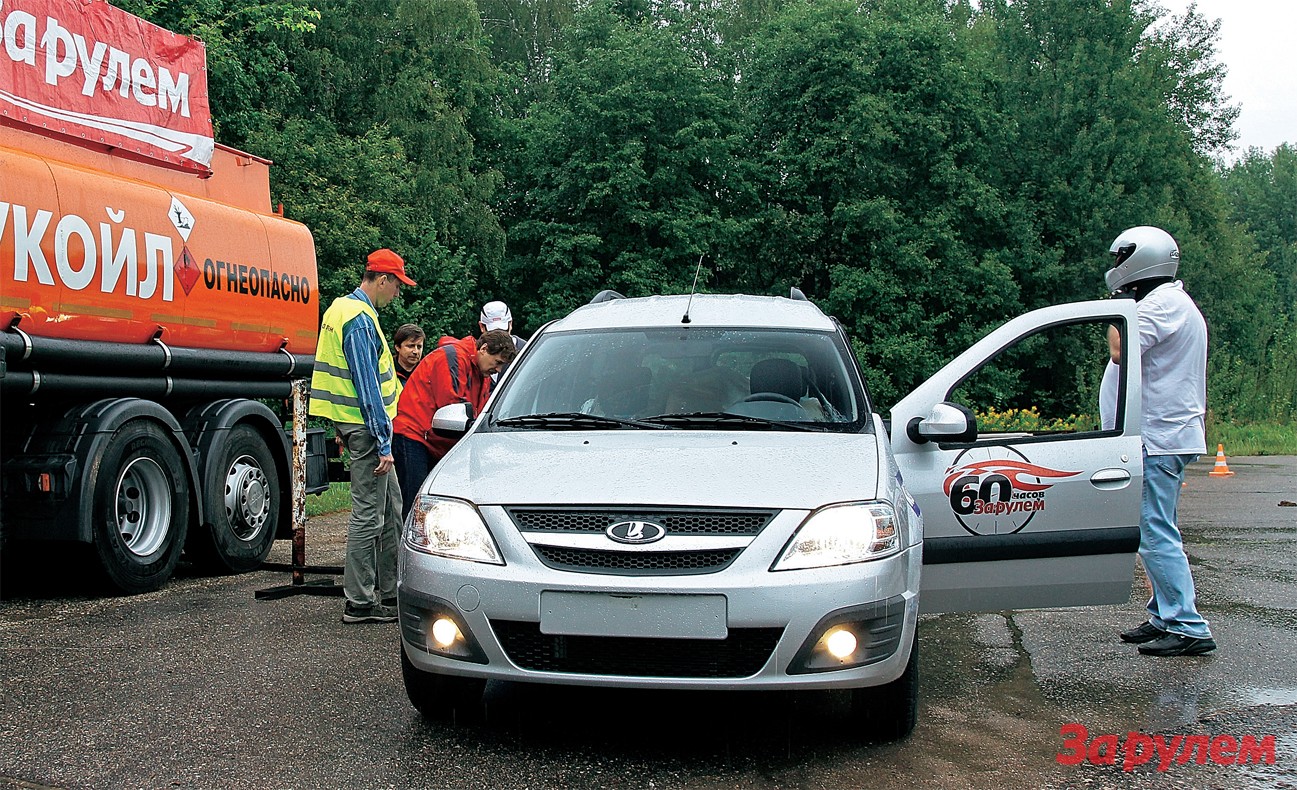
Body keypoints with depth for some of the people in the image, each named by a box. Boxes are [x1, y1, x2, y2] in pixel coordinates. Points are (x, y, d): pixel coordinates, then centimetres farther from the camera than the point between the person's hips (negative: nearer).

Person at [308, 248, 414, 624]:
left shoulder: (341, 308, 15)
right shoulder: (360, 320, -18)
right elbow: (368, 387, -21)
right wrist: (384, 443, -20)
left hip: (350, 421, 11)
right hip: (365, 426, -10)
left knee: (390, 508, 15)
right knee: (368, 515, -4)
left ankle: (390, 591, 22)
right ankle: (359, 602, 3)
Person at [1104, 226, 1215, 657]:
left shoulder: (1162, 303, -13)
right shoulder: (1175, 303, 19)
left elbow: (1121, 353, -24)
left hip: (1160, 438, -11)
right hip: (1170, 433, 11)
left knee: (1157, 535, -10)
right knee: (1156, 532, 15)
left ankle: (1189, 629, -7)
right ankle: (1165, 617, 21)